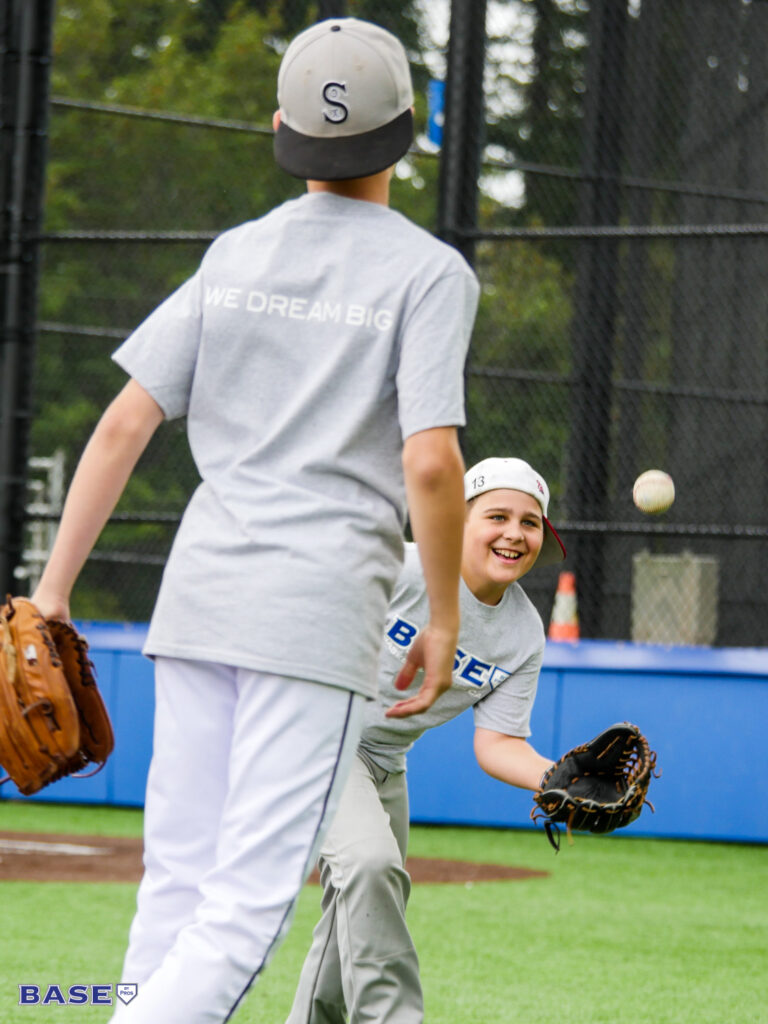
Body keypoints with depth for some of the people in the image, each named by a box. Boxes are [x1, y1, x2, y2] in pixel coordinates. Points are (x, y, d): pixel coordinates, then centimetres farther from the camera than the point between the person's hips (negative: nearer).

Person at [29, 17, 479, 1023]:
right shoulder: (429, 271, -3)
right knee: (249, 904, -7)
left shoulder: (234, 256, 11)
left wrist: (54, 587, 8)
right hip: (321, 610, -5)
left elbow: (125, 424, 6)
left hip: (196, 598, 5)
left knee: (176, 887, 11)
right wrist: (444, 620, -2)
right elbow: (430, 461, -13)